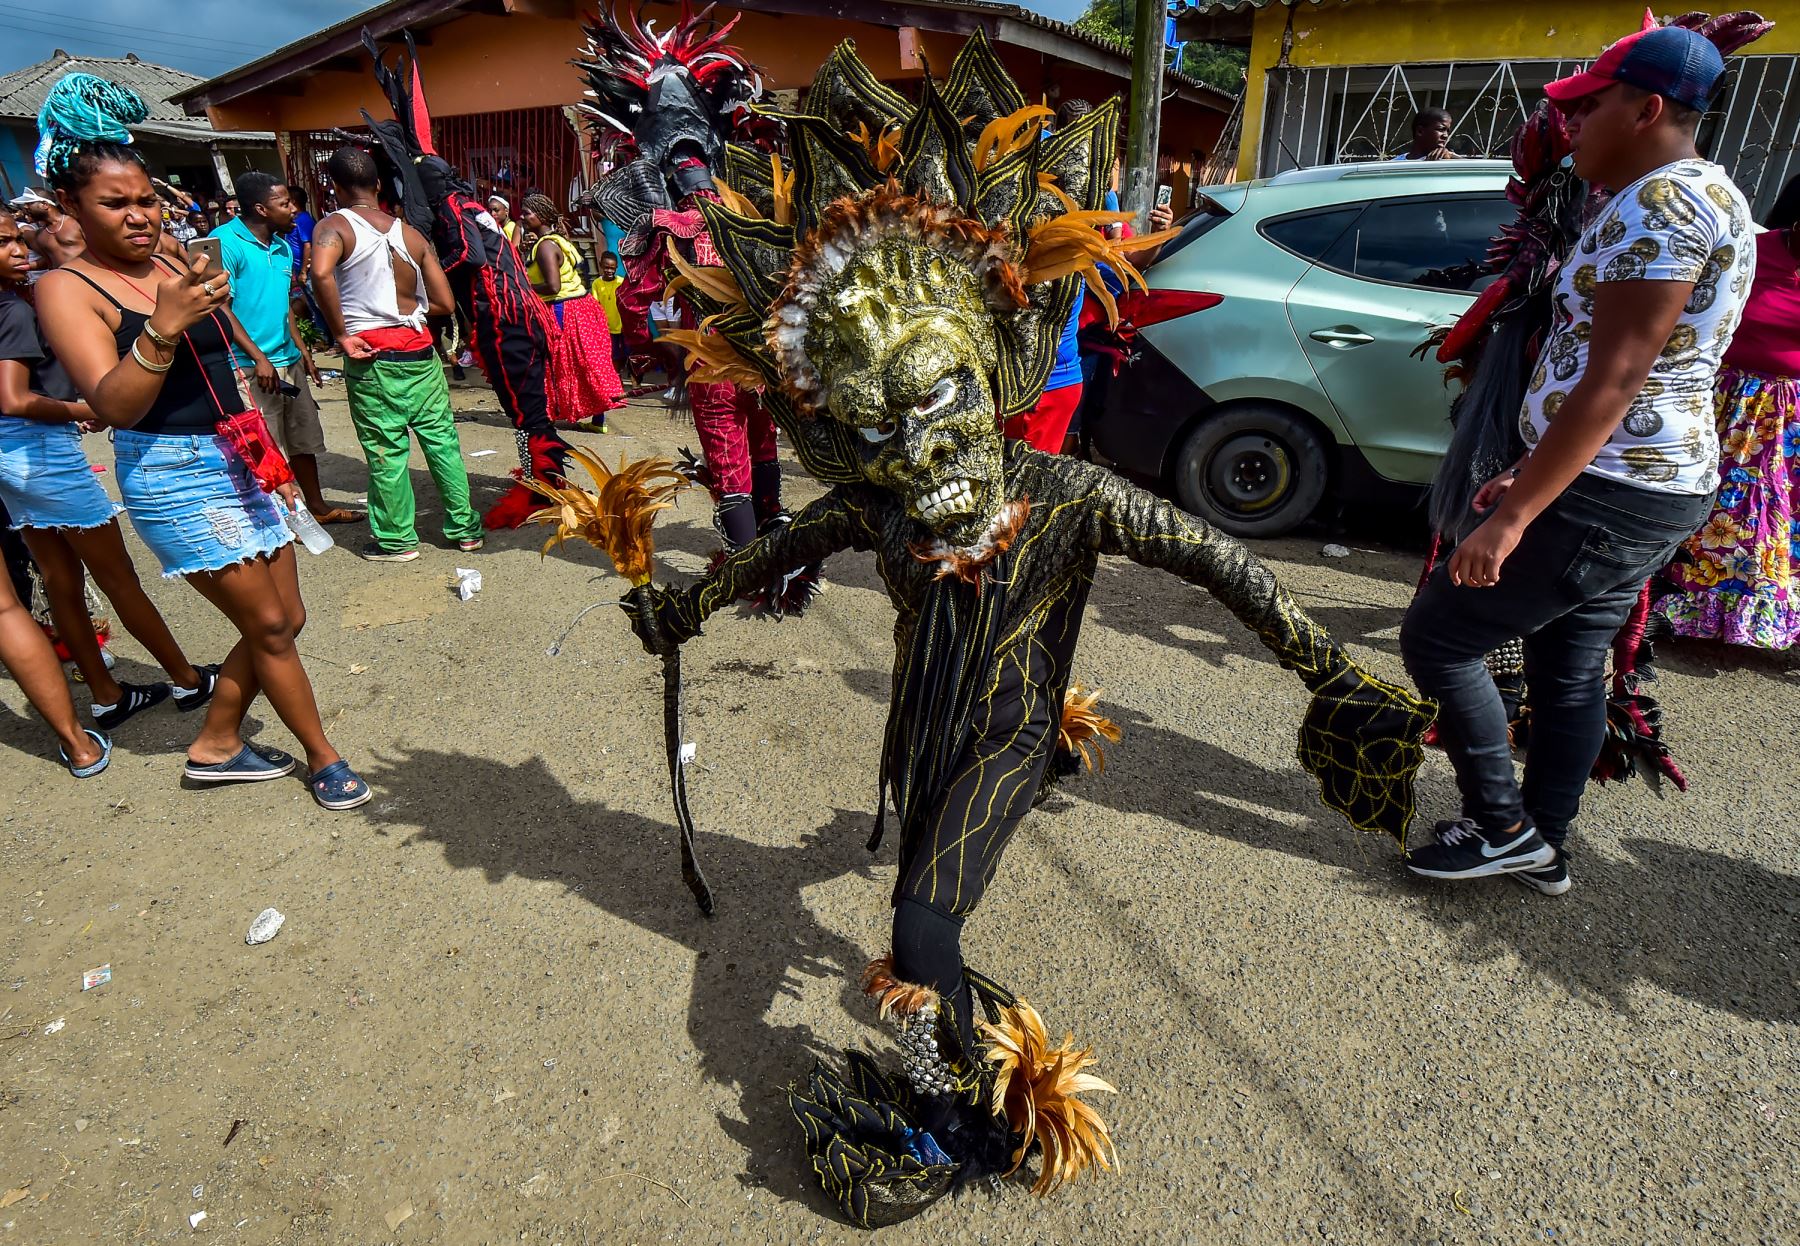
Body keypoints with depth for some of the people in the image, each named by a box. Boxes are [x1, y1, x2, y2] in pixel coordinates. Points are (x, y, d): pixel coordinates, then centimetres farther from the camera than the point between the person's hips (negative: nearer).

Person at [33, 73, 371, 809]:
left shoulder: (179, 268, 11)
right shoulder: (67, 289, -8)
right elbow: (113, 405, -20)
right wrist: (163, 327, -33)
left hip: (241, 463, 7)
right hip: (174, 478, -7)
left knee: (284, 620, 10)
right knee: (268, 625, -3)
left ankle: (215, 747, 26)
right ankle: (324, 760, 12)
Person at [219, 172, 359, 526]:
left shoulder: (282, 247, 12)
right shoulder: (225, 242, -11)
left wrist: (302, 350, 17)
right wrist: (259, 358, -19)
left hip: (289, 361, 8)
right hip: (250, 367, -8)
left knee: (304, 438, 16)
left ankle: (317, 506, 29)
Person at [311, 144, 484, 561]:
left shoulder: (334, 226, -4)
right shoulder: (411, 234, 8)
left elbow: (321, 274, -25)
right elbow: (444, 303, 6)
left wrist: (341, 334, -15)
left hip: (372, 354, -4)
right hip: (419, 348, 4)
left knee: (386, 450, 5)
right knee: (442, 439, 11)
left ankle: (395, 539, 16)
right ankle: (465, 528, 18)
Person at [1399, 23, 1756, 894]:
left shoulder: (1661, 204, -16)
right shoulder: (1697, 198, 17)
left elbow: (1613, 382, -24)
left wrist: (1514, 516, -24)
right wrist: (1530, 476, 20)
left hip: (1607, 499, -10)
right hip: (1655, 489, 10)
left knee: (1436, 636, -3)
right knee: (1570, 668, 16)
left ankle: (1502, 827, 9)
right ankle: (1541, 849, 27)